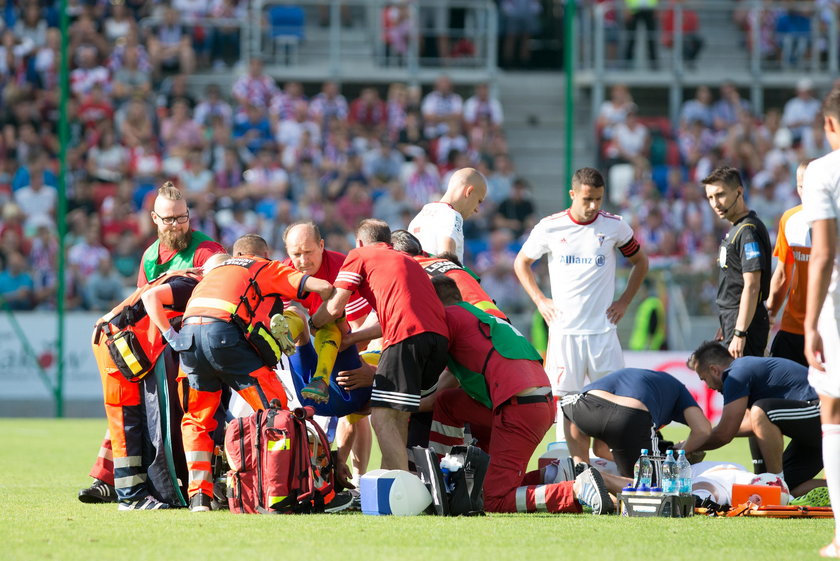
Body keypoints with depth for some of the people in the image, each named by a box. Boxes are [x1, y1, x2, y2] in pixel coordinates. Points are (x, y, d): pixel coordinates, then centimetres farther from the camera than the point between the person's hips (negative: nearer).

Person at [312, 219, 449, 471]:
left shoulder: (358, 256, 16)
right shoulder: (408, 261, 36)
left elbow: (335, 308, 8)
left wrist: (309, 324, 26)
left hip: (408, 335, -7)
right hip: (440, 334, 7)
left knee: (382, 417, -9)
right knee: (399, 417, 18)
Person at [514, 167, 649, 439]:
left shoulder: (615, 226, 2)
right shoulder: (550, 227, 1)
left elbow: (640, 262, 18)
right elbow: (521, 263, 15)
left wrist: (624, 301, 9)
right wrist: (539, 301, 5)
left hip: (603, 329, 1)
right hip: (564, 330, -1)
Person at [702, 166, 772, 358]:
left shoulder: (748, 231, -16)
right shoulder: (736, 229, 17)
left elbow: (752, 286, -22)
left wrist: (739, 333, -24)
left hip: (744, 322, -10)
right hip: (732, 320, 10)